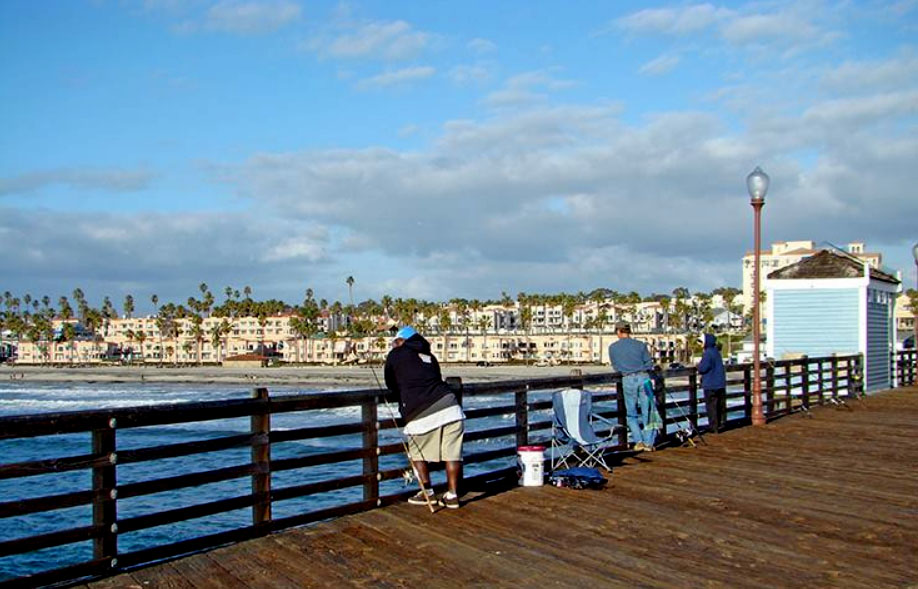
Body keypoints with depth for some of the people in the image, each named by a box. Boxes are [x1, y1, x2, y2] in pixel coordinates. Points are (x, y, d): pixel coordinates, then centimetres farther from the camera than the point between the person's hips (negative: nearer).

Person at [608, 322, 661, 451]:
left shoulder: (613, 348, 2)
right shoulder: (640, 345, 1)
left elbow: (615, 367, 10)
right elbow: (649, 364, 4)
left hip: (627, 380, 0)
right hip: (643, 378, 0)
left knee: (631, 413, 12)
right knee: (647, 411, 7)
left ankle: (639, 441, 0)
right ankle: (648, 443, 7)